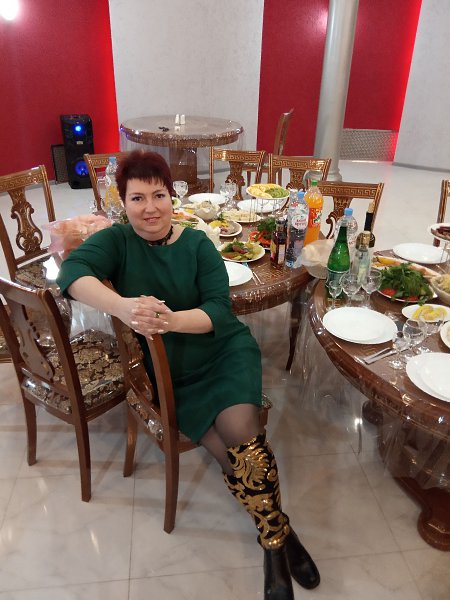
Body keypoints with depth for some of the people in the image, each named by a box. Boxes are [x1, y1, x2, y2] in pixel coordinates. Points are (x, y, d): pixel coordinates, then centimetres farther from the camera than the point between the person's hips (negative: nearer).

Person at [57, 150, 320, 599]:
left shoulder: (196, 244, 0)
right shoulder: (117, 240, -2)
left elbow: (219, 309, -11)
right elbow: (72, 270, -22)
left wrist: (172, 319, -31)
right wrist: (122, 307, -42)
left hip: (224, 351, 1)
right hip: (171, 374, 0)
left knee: (239, 431, -21)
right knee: (235, 452, -17)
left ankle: (274, 538, 2)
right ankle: (279, 534, 6)